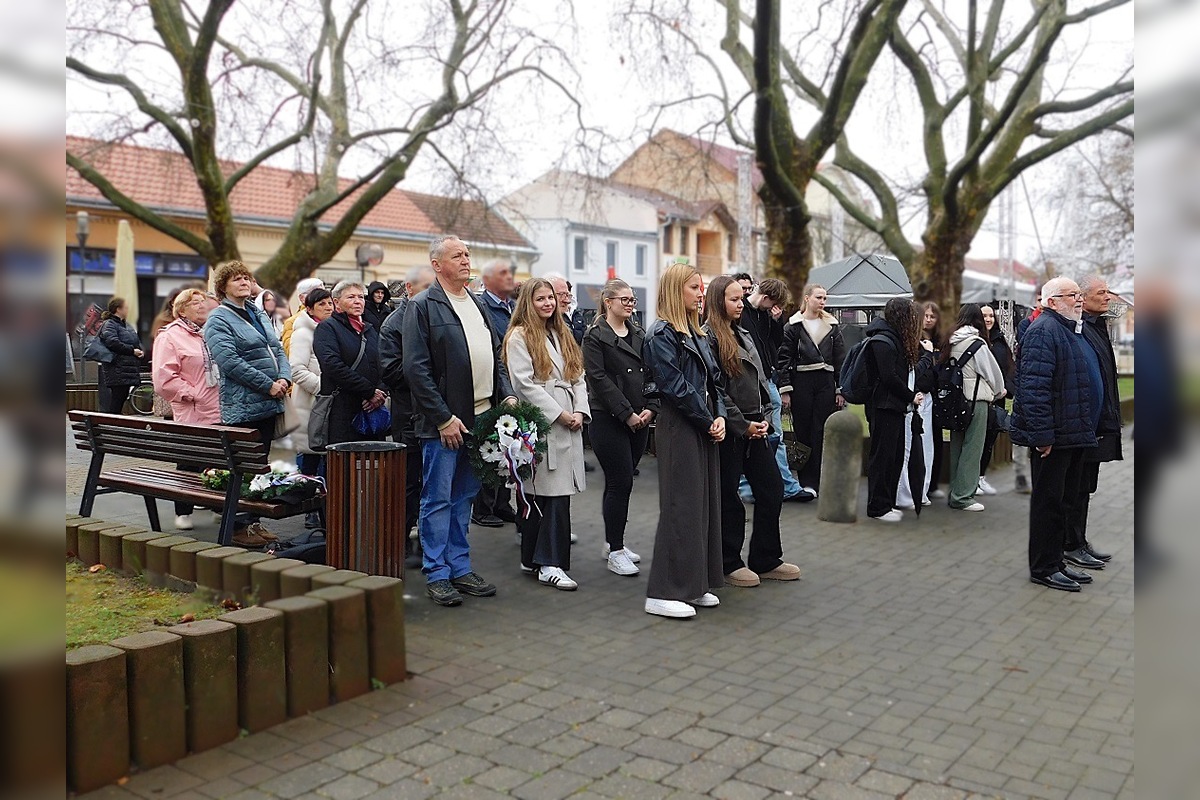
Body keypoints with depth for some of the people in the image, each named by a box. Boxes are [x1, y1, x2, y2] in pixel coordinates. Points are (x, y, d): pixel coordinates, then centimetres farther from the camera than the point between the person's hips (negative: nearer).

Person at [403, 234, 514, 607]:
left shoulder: (477, 304, 16)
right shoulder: (423, 306, -7)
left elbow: (495, 356, 22)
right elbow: (416, 369, -13)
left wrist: (507, 395, 6)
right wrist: (444, 418, -16)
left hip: (481, 418, 7)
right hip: (443, 422, -7)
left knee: (464, 498, 14)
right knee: (438, 499, 1)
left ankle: (460, 569, 23)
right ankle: (437, 574, 10)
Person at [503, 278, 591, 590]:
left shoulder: (562, 335, 21)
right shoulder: (519, 337, -2)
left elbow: (578, 378, 18)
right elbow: (525, 384, -12)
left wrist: (580, 412, 1)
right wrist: (560, 414, -12)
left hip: (569, 426, 7)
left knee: (560, 492, 4)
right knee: (550, 493, -9)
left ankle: (535, 558, 12)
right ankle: (548, 563, -4)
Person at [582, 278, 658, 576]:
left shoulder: (639, 335, 16)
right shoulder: (595, 336, -4)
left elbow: (651, 374, 11)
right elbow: (599, 379, -12)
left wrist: (651, 408, -4)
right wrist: (627, 413, -15)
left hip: (639, 419, 6)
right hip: (609, 419, -6)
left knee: (621, 481, 12)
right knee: (620, 482, -7)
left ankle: (613, 543, 23)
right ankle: (615, 552, 1)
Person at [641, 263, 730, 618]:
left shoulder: (697, 335, 17)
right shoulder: (661, 335, -11)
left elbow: (714, 380, 15)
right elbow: (675, 386, -17)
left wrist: (720, 416, -1)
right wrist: (708, 420, -12)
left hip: (705, 429, 9)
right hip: (678, 430, -9)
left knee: (706, 504, 11)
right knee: (681, 508, -7)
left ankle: (696, 585, 22)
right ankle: (664, 593, -1)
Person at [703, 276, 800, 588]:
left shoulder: (743, 335, 16)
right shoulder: (709, 337, -10)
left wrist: (765, 417, 5)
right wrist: (742, 425, -15)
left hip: (754, 427, 8)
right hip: (729, 430, -8)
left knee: (772, 488, 10)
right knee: (728, 496, 3)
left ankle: (766, 560, 21)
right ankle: (729, 563, 16)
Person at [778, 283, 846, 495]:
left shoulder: (832, 325, 12)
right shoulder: (793, 325, 2)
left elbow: (840, 359, 11)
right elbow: (784, 358, -1)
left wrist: (841, 390, 5)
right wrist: (785, 389, -8)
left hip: (826, 382, 2)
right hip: (801, 382, -2)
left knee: (822, 434, 0)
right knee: (802, 431, 1)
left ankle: (819, 482, 6)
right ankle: (805, 481, 9)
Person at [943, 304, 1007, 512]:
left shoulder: (951, 343, 4)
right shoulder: (976, 343, -13)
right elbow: (993, 372, -5)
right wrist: (999, 392, 16)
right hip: (975, 401, -7)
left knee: (957, 446, 14)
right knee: (972, 448, -1)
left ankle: (956, 492, 23)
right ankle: (962, 496, 1)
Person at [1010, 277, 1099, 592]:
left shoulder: (1072, 330, 18)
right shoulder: (1043, 330, -15)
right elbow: (1034, 386, -24)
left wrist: (1088, 430, 22)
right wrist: (1042, 435, -26)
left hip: (1075, 436, 10)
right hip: (1054, 436, -10)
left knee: (1065, 500, 15)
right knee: (1049, 502, -1)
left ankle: (1055, 562, 25)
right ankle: (1043, 568, 8)